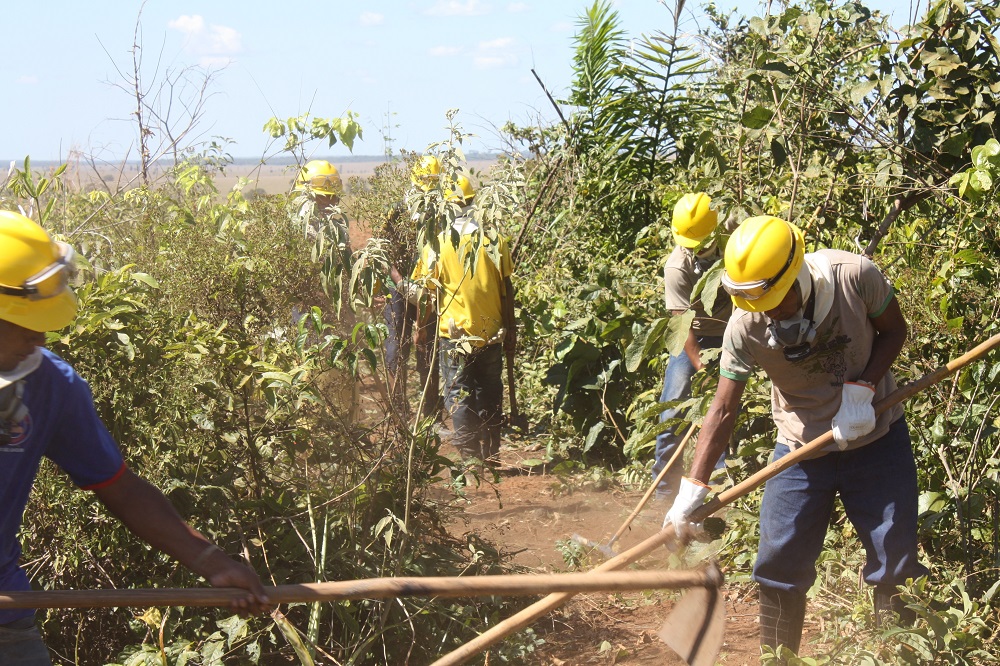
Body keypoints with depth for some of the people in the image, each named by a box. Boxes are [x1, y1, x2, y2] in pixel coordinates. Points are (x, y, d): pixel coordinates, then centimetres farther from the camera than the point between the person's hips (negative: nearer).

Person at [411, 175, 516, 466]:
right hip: (491, 333, 2)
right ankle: (491, 453, 22)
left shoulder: (437, 245, -7)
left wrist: (420, 326, 9)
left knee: (459, 395, 6)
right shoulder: (494, 240, -3)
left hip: (454, 335, -2)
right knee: (490, 393, 15)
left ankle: (470, 456, 3)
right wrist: (510, 328, 9)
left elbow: (426, 290, -3)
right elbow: (506, 289, 0)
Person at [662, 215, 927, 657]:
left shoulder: (854, 277, -23)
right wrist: (693, 488, -21)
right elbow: (723, 410, -15)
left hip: (877, 437, 0)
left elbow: (893, 330, -6)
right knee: (780, 566, 2)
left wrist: (861, 389, -21)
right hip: (801, 447, 1)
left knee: (895, 561, 2)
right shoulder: (745, 326, -20)